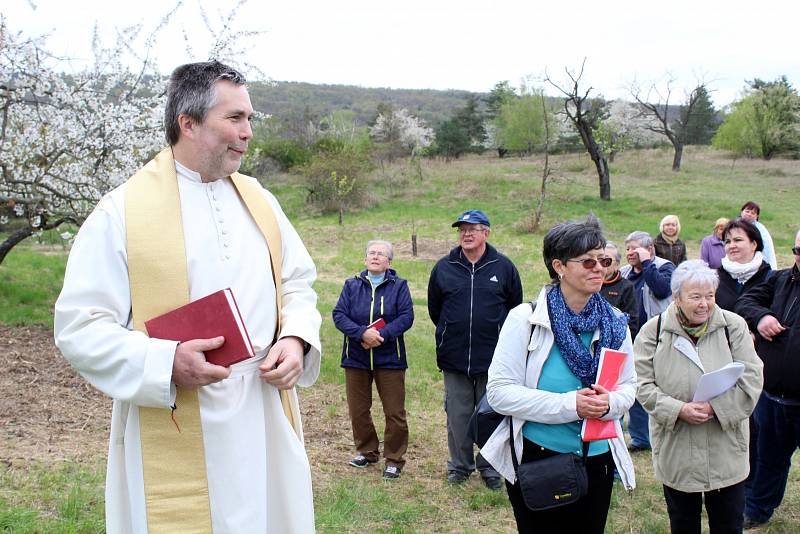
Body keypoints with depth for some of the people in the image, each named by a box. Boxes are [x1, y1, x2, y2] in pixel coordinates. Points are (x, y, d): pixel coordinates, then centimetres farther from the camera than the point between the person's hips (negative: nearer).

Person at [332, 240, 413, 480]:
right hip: (356, 358, 2)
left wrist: (381, 335, -20)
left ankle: (394, 459, 16)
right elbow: (339, 314, -5)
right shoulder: (352, 285, 5)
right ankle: (367, 451, 30)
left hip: (389, 359, -2)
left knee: (395, 412, 2)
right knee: (358, 410, 11)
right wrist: (362, 333, -20)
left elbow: (406, 316, -9)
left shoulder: (399, 286, 1)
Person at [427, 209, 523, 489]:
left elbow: (516, 309, 10)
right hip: (453, 358, 1)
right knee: (458, 415, 9)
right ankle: (460, 464, 24)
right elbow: (434, 309, 15)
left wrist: (500, 337, 11)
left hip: (494, 358, -1)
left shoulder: (503, 267, 0)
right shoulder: (443, 267, 3)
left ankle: (490, 466, 22)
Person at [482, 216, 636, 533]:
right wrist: (569, 405, -25)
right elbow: (499, 392, -17)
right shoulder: (525, 319, -13)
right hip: (536, 460, -4)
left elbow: (628, 386, 6)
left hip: (597, 459, 4)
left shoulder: (615, 323, -1)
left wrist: (609, 403, -19)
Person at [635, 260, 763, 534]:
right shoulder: (654, 331, -4)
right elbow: (643, 385, -7)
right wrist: (679, 409, -20)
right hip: (676, 453, 0)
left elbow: (751, 378, -7)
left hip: (725, 451, 0)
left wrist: (716, 406, -19)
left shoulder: (733, 326, -3)